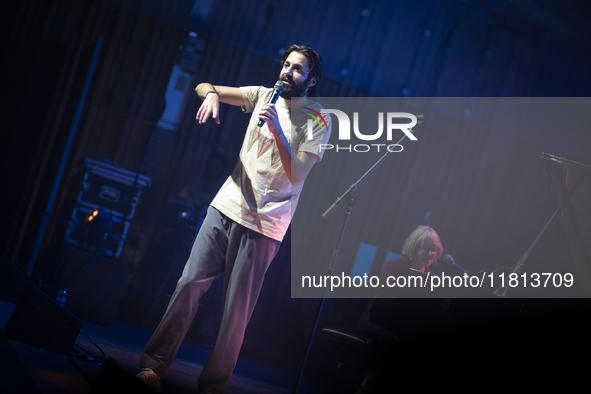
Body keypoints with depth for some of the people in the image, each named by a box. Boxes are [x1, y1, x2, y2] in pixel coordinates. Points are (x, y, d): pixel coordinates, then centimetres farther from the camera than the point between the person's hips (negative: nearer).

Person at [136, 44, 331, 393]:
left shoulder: (319, 121, -3)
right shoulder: (264, 96, 9)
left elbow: (296, 176, -12)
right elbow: (204, 87, 7)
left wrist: (277, 129, -22)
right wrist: (211, 93, -17)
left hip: (263, 226, -3)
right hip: (226, 207, 4)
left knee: (237, 310, -1)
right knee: (189, 283, -2)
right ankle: (154, 365, 5)